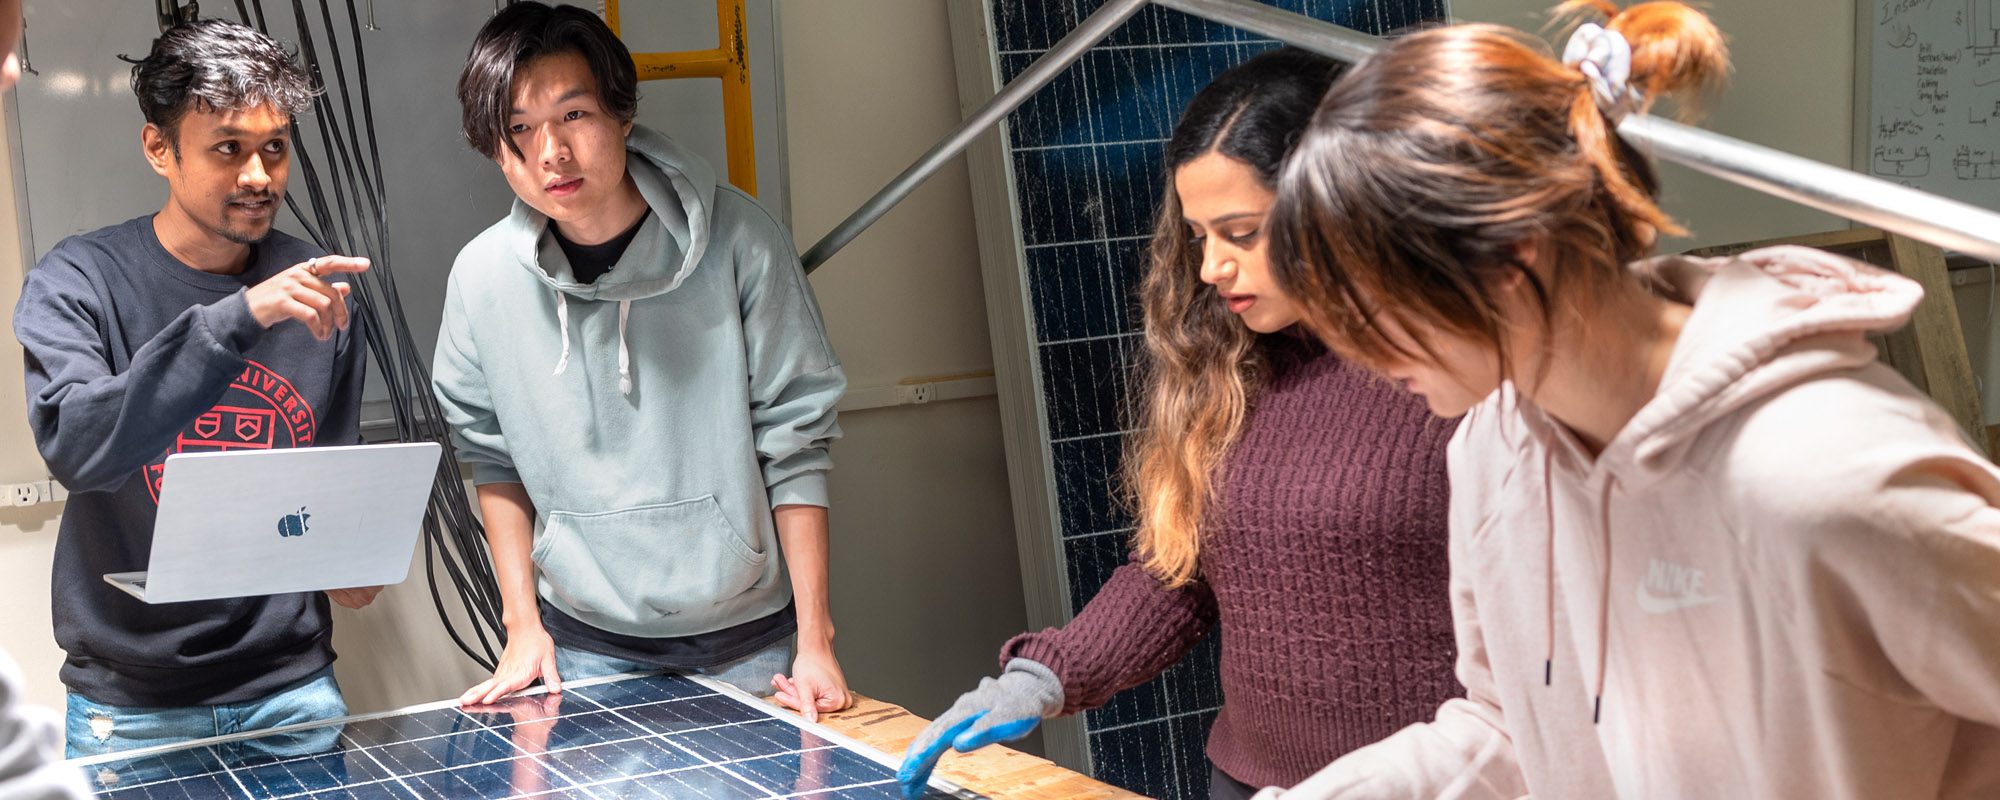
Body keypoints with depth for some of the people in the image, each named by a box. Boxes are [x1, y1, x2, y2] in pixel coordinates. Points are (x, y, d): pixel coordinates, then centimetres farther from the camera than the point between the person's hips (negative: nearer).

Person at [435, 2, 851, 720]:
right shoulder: (483, 276, -7)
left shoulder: (735, 239, -14)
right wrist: (523, 626, 4)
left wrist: (815, 640, -9)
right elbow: (493, 455, 6)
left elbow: (794, 440, -9)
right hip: (583, 642, 1)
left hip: (746, 637, -1)